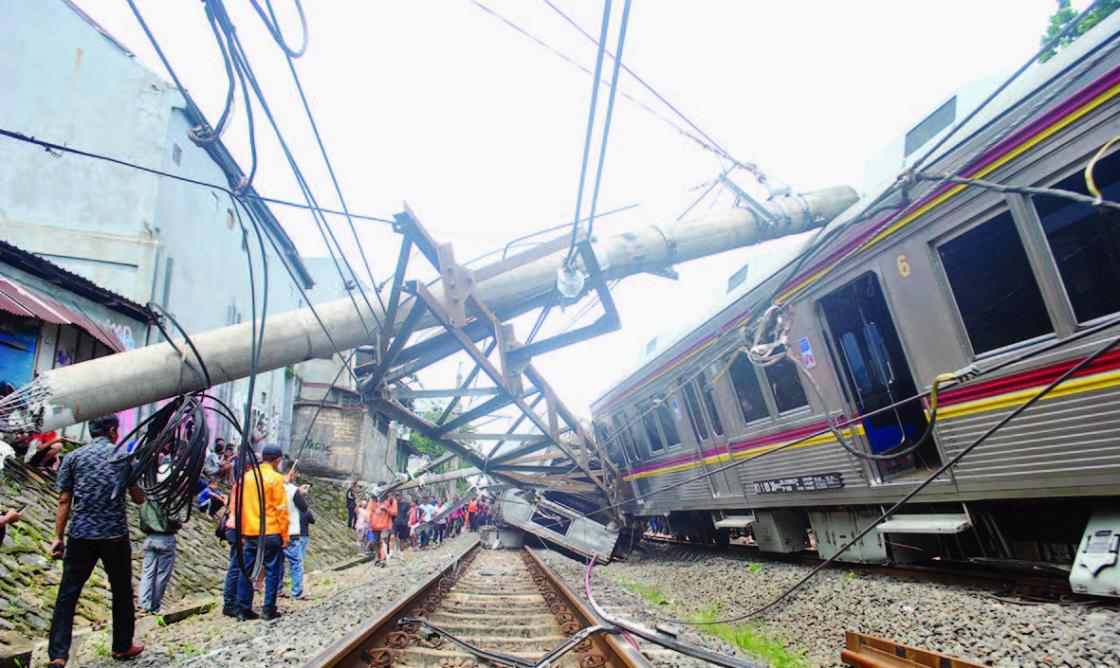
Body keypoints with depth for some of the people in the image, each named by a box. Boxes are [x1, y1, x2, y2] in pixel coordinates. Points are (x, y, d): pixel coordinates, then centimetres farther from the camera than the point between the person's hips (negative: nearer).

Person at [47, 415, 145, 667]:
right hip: (115, 536, -1)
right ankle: (123, 647, 26)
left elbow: (64, 501, 0)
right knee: (122, 593, 14)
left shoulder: (73, 457, 5)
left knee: (67, 596, 5)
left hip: (80, 536, 1)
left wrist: (58, 537, 6)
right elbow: (139, 499, 6)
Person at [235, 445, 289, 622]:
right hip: (271, 533, -5)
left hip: (250, 533, 5)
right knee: (272, 571, 5)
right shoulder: (276, 478, -10)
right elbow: (281, 509, -11)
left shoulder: (247, 476, 6)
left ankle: (243, 610, 16)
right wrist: (285, 536, -4)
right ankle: (268, 610, 8)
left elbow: (240, 506, 11)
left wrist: (242, 532, 19)